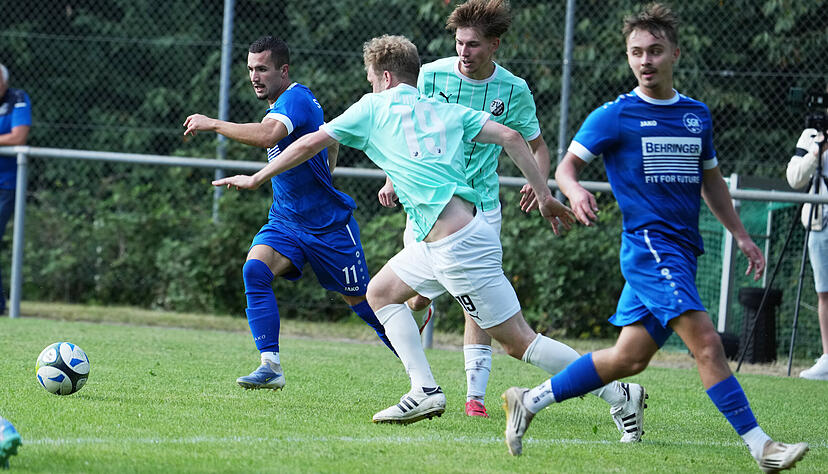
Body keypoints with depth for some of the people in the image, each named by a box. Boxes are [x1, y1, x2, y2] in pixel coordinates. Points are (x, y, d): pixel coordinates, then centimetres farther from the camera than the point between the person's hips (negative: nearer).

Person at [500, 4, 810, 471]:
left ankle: (529, 401, 19)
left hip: (683, 252, 7)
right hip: (649, 245, -7)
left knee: (628, 358, 7)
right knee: (707, 343, -18)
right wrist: (575, 192, -20)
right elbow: (567, 165, 3)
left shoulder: (697, 114, 14)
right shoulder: (615, 116, -1)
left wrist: (742, 235, 20)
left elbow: (711, 180, 25)